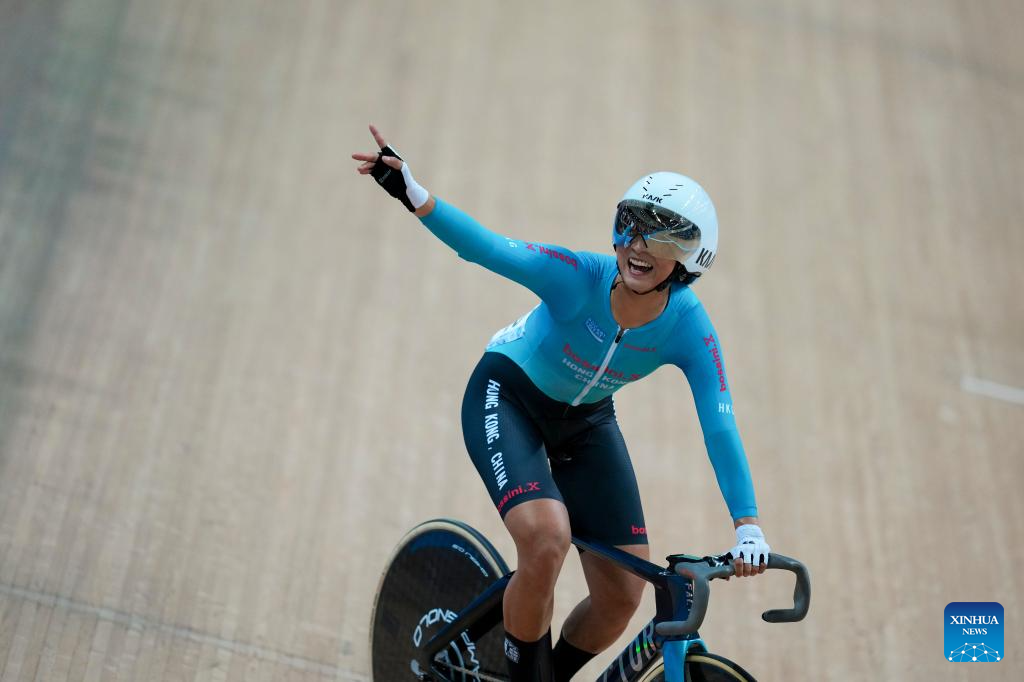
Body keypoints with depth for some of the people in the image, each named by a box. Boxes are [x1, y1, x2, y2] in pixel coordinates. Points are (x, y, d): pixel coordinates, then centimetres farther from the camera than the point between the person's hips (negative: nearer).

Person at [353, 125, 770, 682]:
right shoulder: (582, 278, -30)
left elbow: (719, 427, -24)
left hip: (585, 422, 4)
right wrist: (412, 194, -59)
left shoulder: (690, 329, -21)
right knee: (546, 539, -31)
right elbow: (488, 248, -43)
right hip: (508, 397, -4)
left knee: (623, 594, -1)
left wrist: (748, 526, -32)